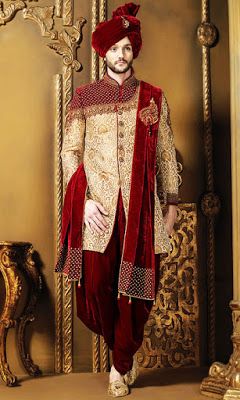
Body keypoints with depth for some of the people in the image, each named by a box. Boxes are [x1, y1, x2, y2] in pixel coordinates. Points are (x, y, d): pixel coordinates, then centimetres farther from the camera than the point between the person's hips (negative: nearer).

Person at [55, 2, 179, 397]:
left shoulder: (153, 97, 9)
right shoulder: (84, 97, 8)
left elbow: (166, 154, 10)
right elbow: (70, 152, 3)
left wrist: (172, 202, 8)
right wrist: (84, 199, -8)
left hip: (140, 207, 0)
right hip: (96, 208, 0)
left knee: (136, 287, 2)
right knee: (95, 287, -1)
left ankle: (121, 364, 23)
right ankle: (125, 352, 29)